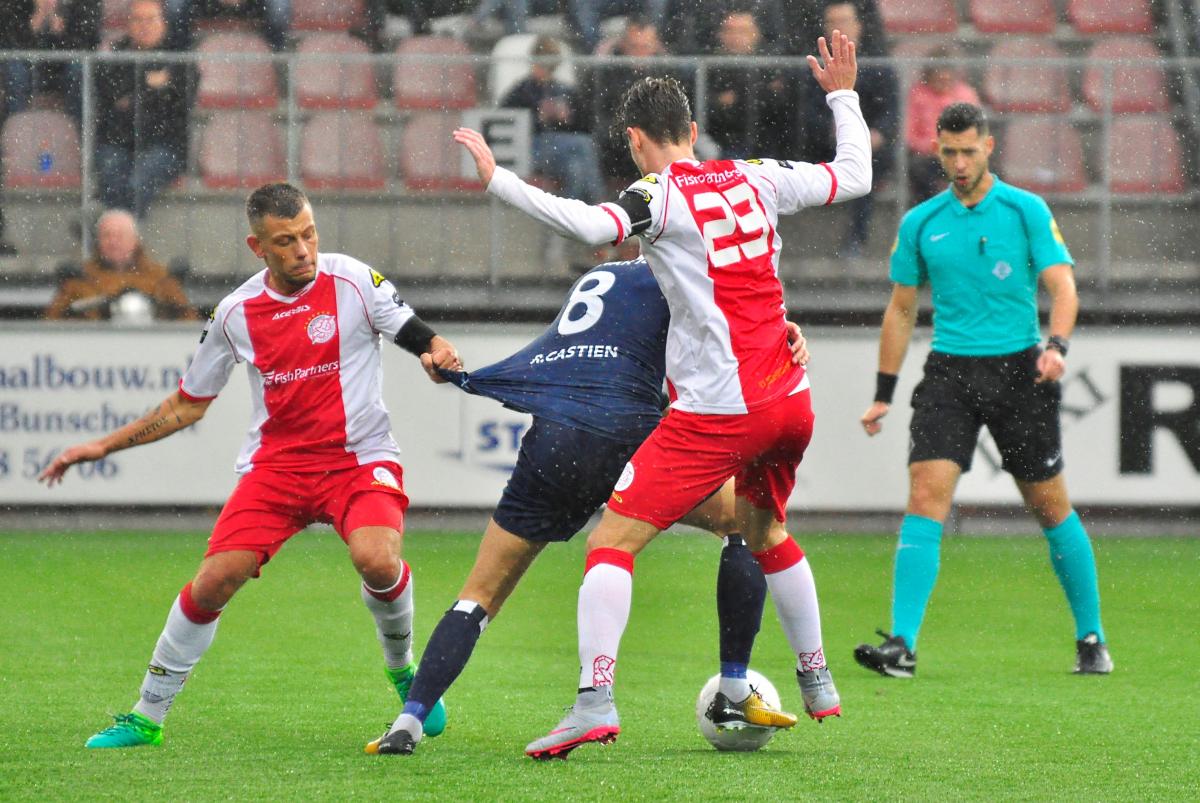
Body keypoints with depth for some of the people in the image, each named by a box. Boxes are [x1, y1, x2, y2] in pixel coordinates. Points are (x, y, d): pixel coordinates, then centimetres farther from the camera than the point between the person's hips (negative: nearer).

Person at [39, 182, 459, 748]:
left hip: (359, 458, -2)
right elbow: (189, 403, 15)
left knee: (377, 559, -30)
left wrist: (438, 353, -29)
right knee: (215, 579, -13)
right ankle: (146, 717, 4)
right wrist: (103, 446, 13)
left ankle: (403, 672, 1)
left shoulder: (352, 282, -7)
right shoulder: (236, 313, 2)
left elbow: (420, 337, -3)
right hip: (275, 463, 2)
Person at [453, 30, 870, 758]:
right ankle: (818, 685, 40)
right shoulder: (755, 179, 9)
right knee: (766, 534, 31)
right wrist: (843, 94, 35)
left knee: (612, 541, -6)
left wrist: (496, 178, -24)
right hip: (790, 399, 7)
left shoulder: (660, 197, -8)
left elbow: (592, 225, -29)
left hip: (718, 411, -7)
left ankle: (596, 700, -21)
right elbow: (855, 176, 21)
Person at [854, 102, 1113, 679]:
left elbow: (1062, 285, -6)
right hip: (949, 372, 2)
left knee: (1050, 507, 4)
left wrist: (1056, 344, -25)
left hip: (1018, 370, -2)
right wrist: (883, 393, 13)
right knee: (925, 496, -14)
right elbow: (901, 309, 15)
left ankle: (1091, 638, 19)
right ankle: (901, 645, -19)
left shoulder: (1026, 210, -1)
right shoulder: (920, 223, 8)